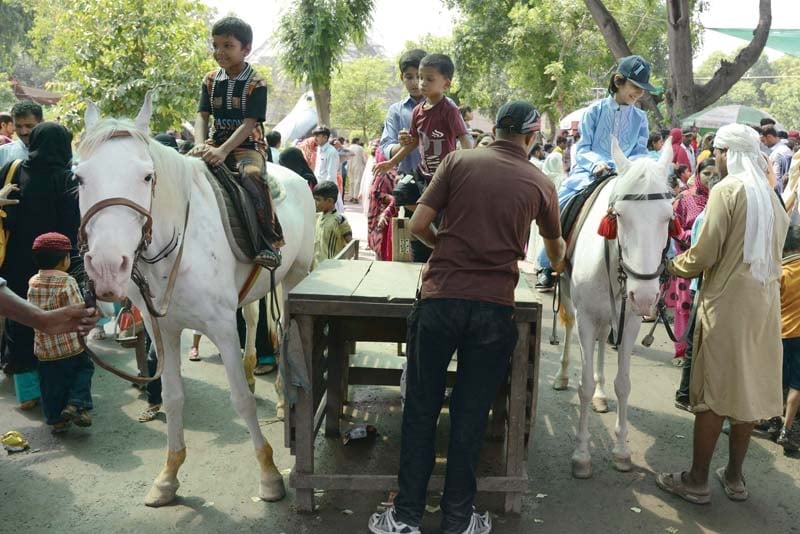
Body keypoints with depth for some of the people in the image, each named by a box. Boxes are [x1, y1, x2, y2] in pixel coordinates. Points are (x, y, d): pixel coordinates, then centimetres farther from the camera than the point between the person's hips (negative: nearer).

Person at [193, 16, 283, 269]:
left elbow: (249, 124, -15)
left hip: (248, 146, -5)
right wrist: (200, 144, -20)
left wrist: (223, 151, -27)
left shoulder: (256, 84, -6)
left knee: (251, 175, -35)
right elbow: (202, 115, 2)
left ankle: (271, 242, -31)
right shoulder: (210, 81, 9)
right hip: (216, 144, 6)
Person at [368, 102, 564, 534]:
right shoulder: (540, 184, 9)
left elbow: (418, 225, -1)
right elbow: (555, 247, 27)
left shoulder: (459, 161, 4)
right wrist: (557, 263, 51)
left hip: (440, 299, 0)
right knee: (471, 415, 11)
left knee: (421, 408, 11)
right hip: (494, 307, 1)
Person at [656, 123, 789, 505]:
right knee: (748, 388, 13)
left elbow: (704, 255, -14)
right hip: (765, 301, 7)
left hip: (727, 301, -7)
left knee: (713, 392, 0)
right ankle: (734, 476, 24)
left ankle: (697, 481, 10)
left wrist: (674, 266, 5)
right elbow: (770, 251, 17)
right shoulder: (771, 195, 12)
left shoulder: (727, 190, -10)